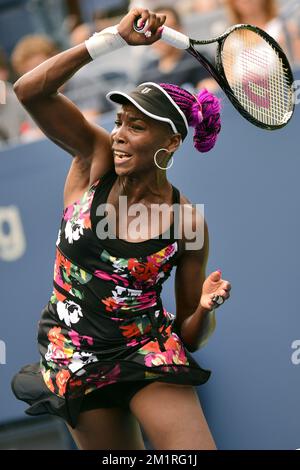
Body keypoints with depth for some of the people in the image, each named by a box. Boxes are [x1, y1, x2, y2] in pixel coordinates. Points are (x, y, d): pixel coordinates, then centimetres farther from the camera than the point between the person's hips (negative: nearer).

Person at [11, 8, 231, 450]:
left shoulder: (188, 222, -7)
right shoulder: (95, 157, -4)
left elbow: (189, 335, 1)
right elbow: (30, 91, -19)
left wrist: (205, 308, -23)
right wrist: (115, 37, -22)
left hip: (150, 354, -1)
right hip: (73, 361, 1)